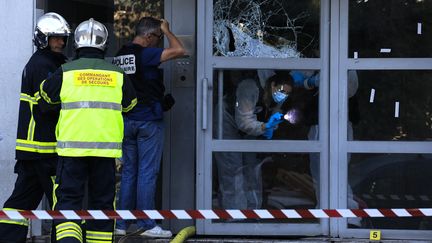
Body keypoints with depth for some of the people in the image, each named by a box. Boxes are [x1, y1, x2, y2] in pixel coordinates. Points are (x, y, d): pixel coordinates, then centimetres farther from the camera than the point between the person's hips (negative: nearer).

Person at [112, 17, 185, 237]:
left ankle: (121, 224, 11)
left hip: (126, 120, 7)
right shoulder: (145, 54, -12)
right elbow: (179, 50, -18)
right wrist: (166, 30, -2)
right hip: (148, 120, -7)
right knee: (147, 173, -3)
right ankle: (147, 225, -2)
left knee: (128, 172, 11)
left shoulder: (119, 56, 10)